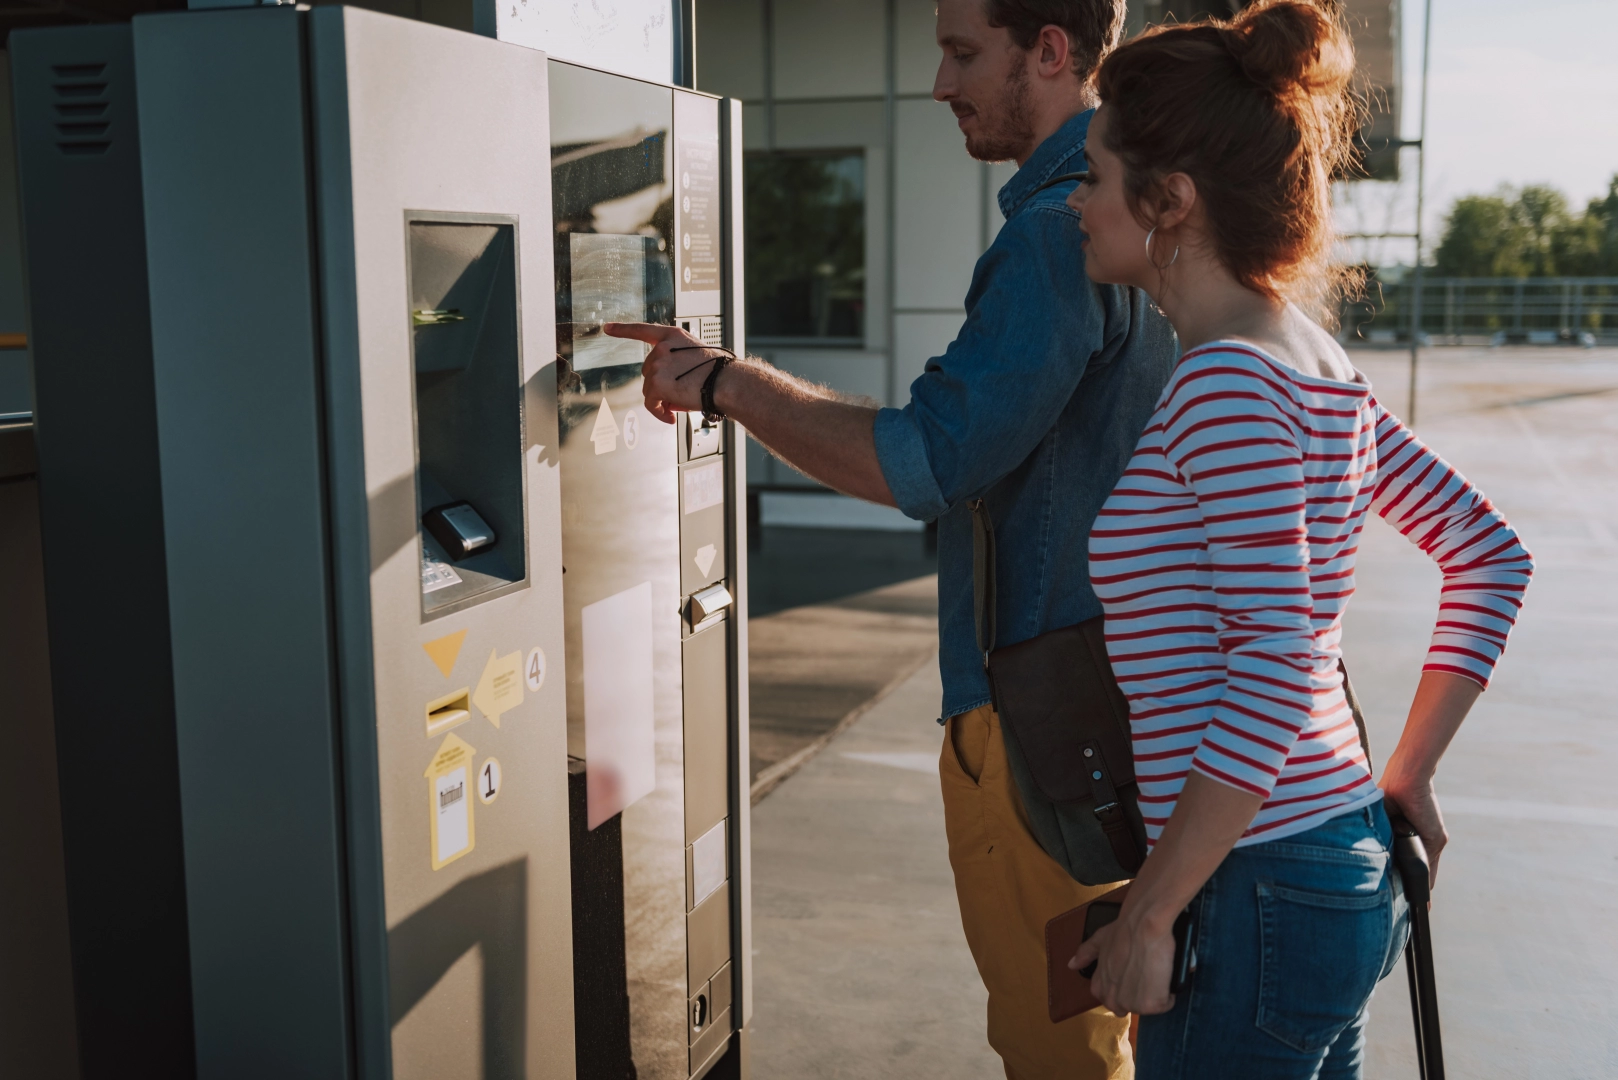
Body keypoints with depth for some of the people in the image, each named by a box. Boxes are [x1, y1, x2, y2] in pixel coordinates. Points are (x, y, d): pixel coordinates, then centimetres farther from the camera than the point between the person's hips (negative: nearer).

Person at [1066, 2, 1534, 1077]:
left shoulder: (1227, 383, -18)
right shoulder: (1313, 363, 9)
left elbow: (1273, 670, -24)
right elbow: (1493, 555, 14)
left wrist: (1149, 917, -18)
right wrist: (1405, 781, 14)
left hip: (1261, 891, -9)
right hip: (1349, 866, 9)